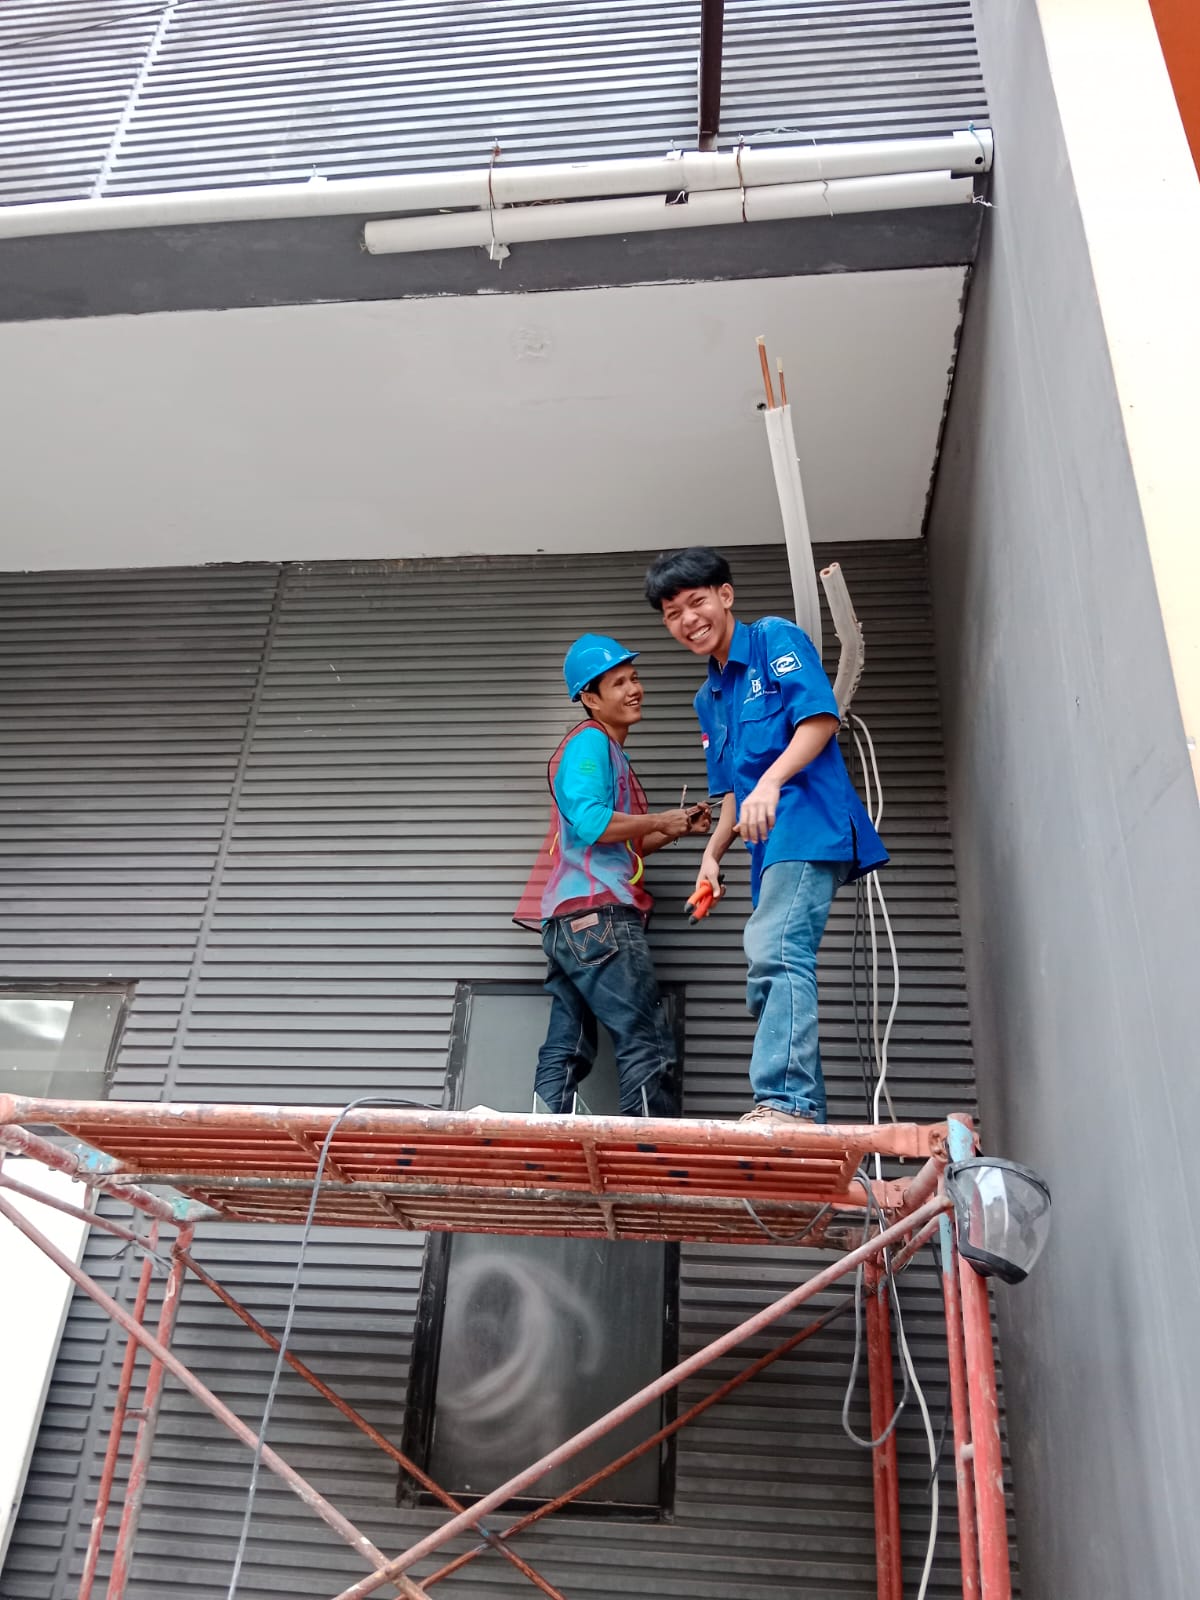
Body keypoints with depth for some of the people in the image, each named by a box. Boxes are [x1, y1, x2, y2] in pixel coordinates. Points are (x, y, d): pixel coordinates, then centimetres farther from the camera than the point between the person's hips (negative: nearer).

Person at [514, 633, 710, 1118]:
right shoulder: (589, 742, -4)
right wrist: (658, 820, -7)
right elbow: (590, 822, -19)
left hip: (568, 922, 10)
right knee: (649, 1043, -9)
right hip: (596, 914, -10)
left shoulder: (609, 750, 26)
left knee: (567, 1052, 5)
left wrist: (678, 828, 15)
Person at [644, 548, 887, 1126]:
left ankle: (786, 1100, -25)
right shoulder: (709, 698, 25)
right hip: (771, 844, 9)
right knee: (770, 971, 7)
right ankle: (804, 1116, 12)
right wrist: (712, 853, 13)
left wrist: (770, 783, -25)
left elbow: (821, 717, -11)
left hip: (809, 823, -9)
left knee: (774, 952, -23)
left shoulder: (777, 639, 2)